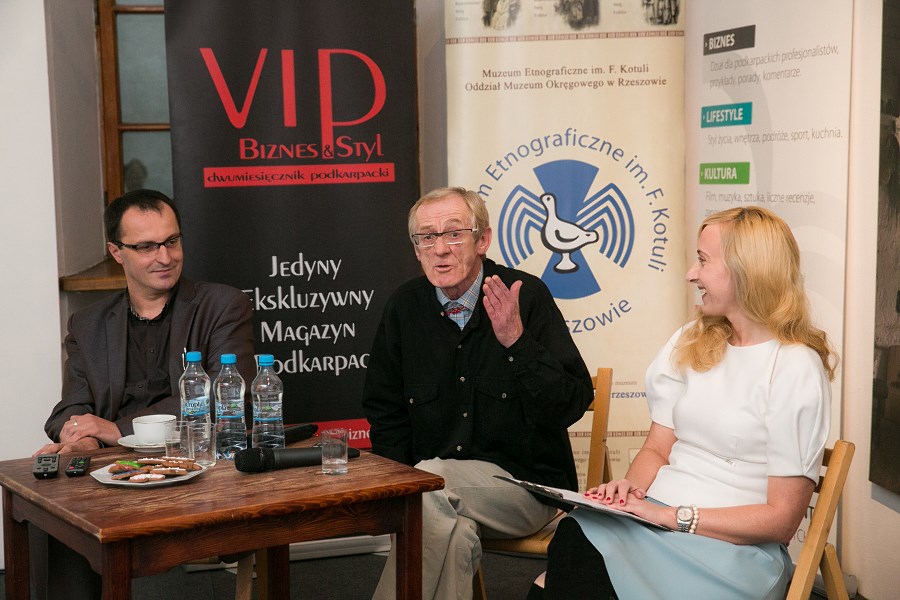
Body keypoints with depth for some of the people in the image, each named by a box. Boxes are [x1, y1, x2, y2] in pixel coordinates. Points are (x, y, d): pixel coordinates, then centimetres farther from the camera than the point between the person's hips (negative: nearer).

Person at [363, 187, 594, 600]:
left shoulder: (527, 296, -7)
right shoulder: (404, 306, 4)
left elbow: (572, 404, -12)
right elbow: (384, 409, 12)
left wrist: (517, 342, -25)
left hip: (524, 484, -2)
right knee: (453, 527, -31)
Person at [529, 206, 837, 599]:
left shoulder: (795, 368, -6)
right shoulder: (691, 344, 15)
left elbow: (781, 518, -7)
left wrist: (673, 516, -14)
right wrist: (632, 488, -8)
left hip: (732, 546, -5)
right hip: (654, 517, 6)